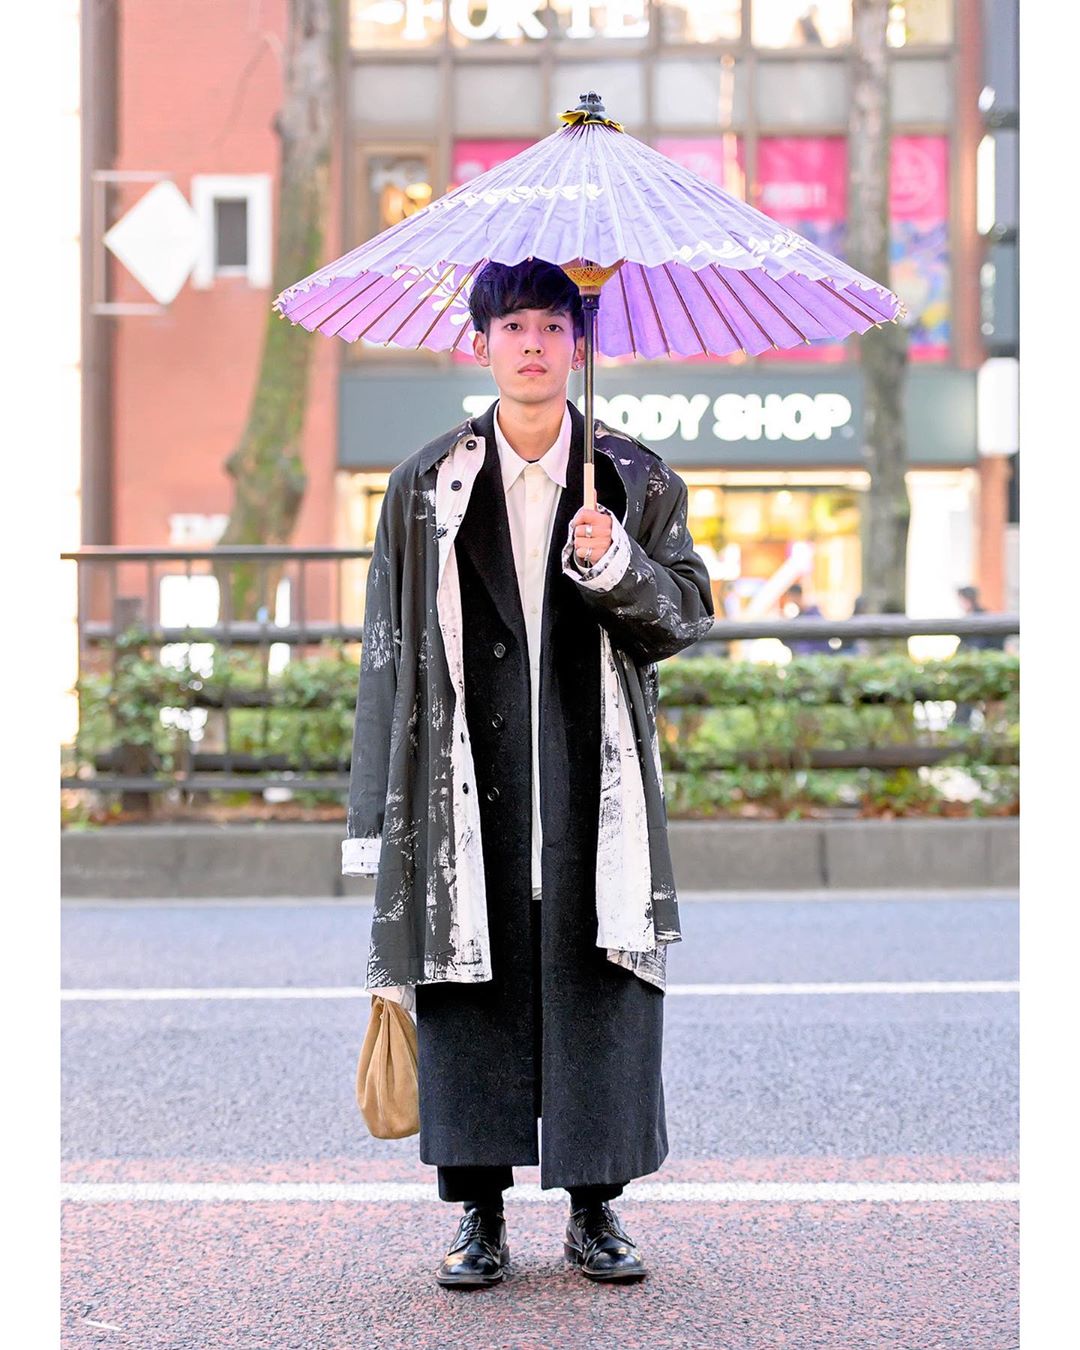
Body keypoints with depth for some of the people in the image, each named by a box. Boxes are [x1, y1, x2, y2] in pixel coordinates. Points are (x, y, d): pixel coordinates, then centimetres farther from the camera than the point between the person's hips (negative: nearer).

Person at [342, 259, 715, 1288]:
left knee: (598, 982, 0)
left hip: (595, 780, 0)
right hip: (468, 779, 0)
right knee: (472, 987, 0)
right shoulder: (427, 485, 8)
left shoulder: (635, 479, 8)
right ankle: (480, 1210, 11)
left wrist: (616, 567, -15)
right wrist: (380, 812, 2)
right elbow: (391, 644, 7)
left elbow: (686, 615, 5)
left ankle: (595, 1208, 12)